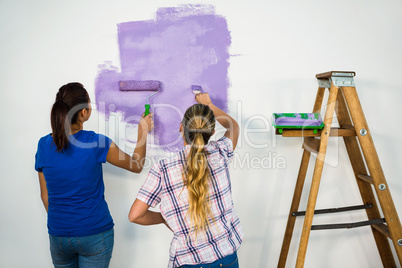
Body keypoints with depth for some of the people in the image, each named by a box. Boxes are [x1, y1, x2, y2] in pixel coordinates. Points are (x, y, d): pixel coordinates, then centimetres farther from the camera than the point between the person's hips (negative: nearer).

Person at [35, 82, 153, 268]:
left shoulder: (44, 145, -6)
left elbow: (45, 195, 4)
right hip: (94, 234, -4)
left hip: (58, 235, 4)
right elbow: (136, 166, -3)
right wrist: (143, 132, 9)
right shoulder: (96, 143, -18)